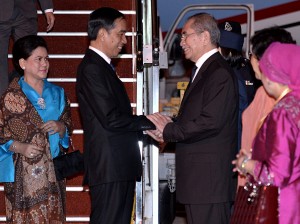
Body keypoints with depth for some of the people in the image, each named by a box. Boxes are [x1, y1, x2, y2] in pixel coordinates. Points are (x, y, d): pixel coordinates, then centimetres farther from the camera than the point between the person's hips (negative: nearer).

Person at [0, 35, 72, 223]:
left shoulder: (57, 94, 12)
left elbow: (68, 129, 16)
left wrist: (61, 127, -6)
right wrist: (19, 147, -19)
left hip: (53, 170, 4)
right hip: (23, 174, -4)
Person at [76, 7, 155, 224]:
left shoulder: (103, 67, 19)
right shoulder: (92, 68, -13)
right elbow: (111, 119, -20)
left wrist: (147, 128, 6)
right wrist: (149, 122, -9)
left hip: (120, 167, 10)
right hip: (109, 167, -10)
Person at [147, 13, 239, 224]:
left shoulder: (219, 73, -14)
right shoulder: (205, 71, 20)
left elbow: (210, 122, -22)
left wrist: (168, 131, -12)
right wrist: (169, 126, 1)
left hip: (209, 177, -10)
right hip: (197, 178, 10)